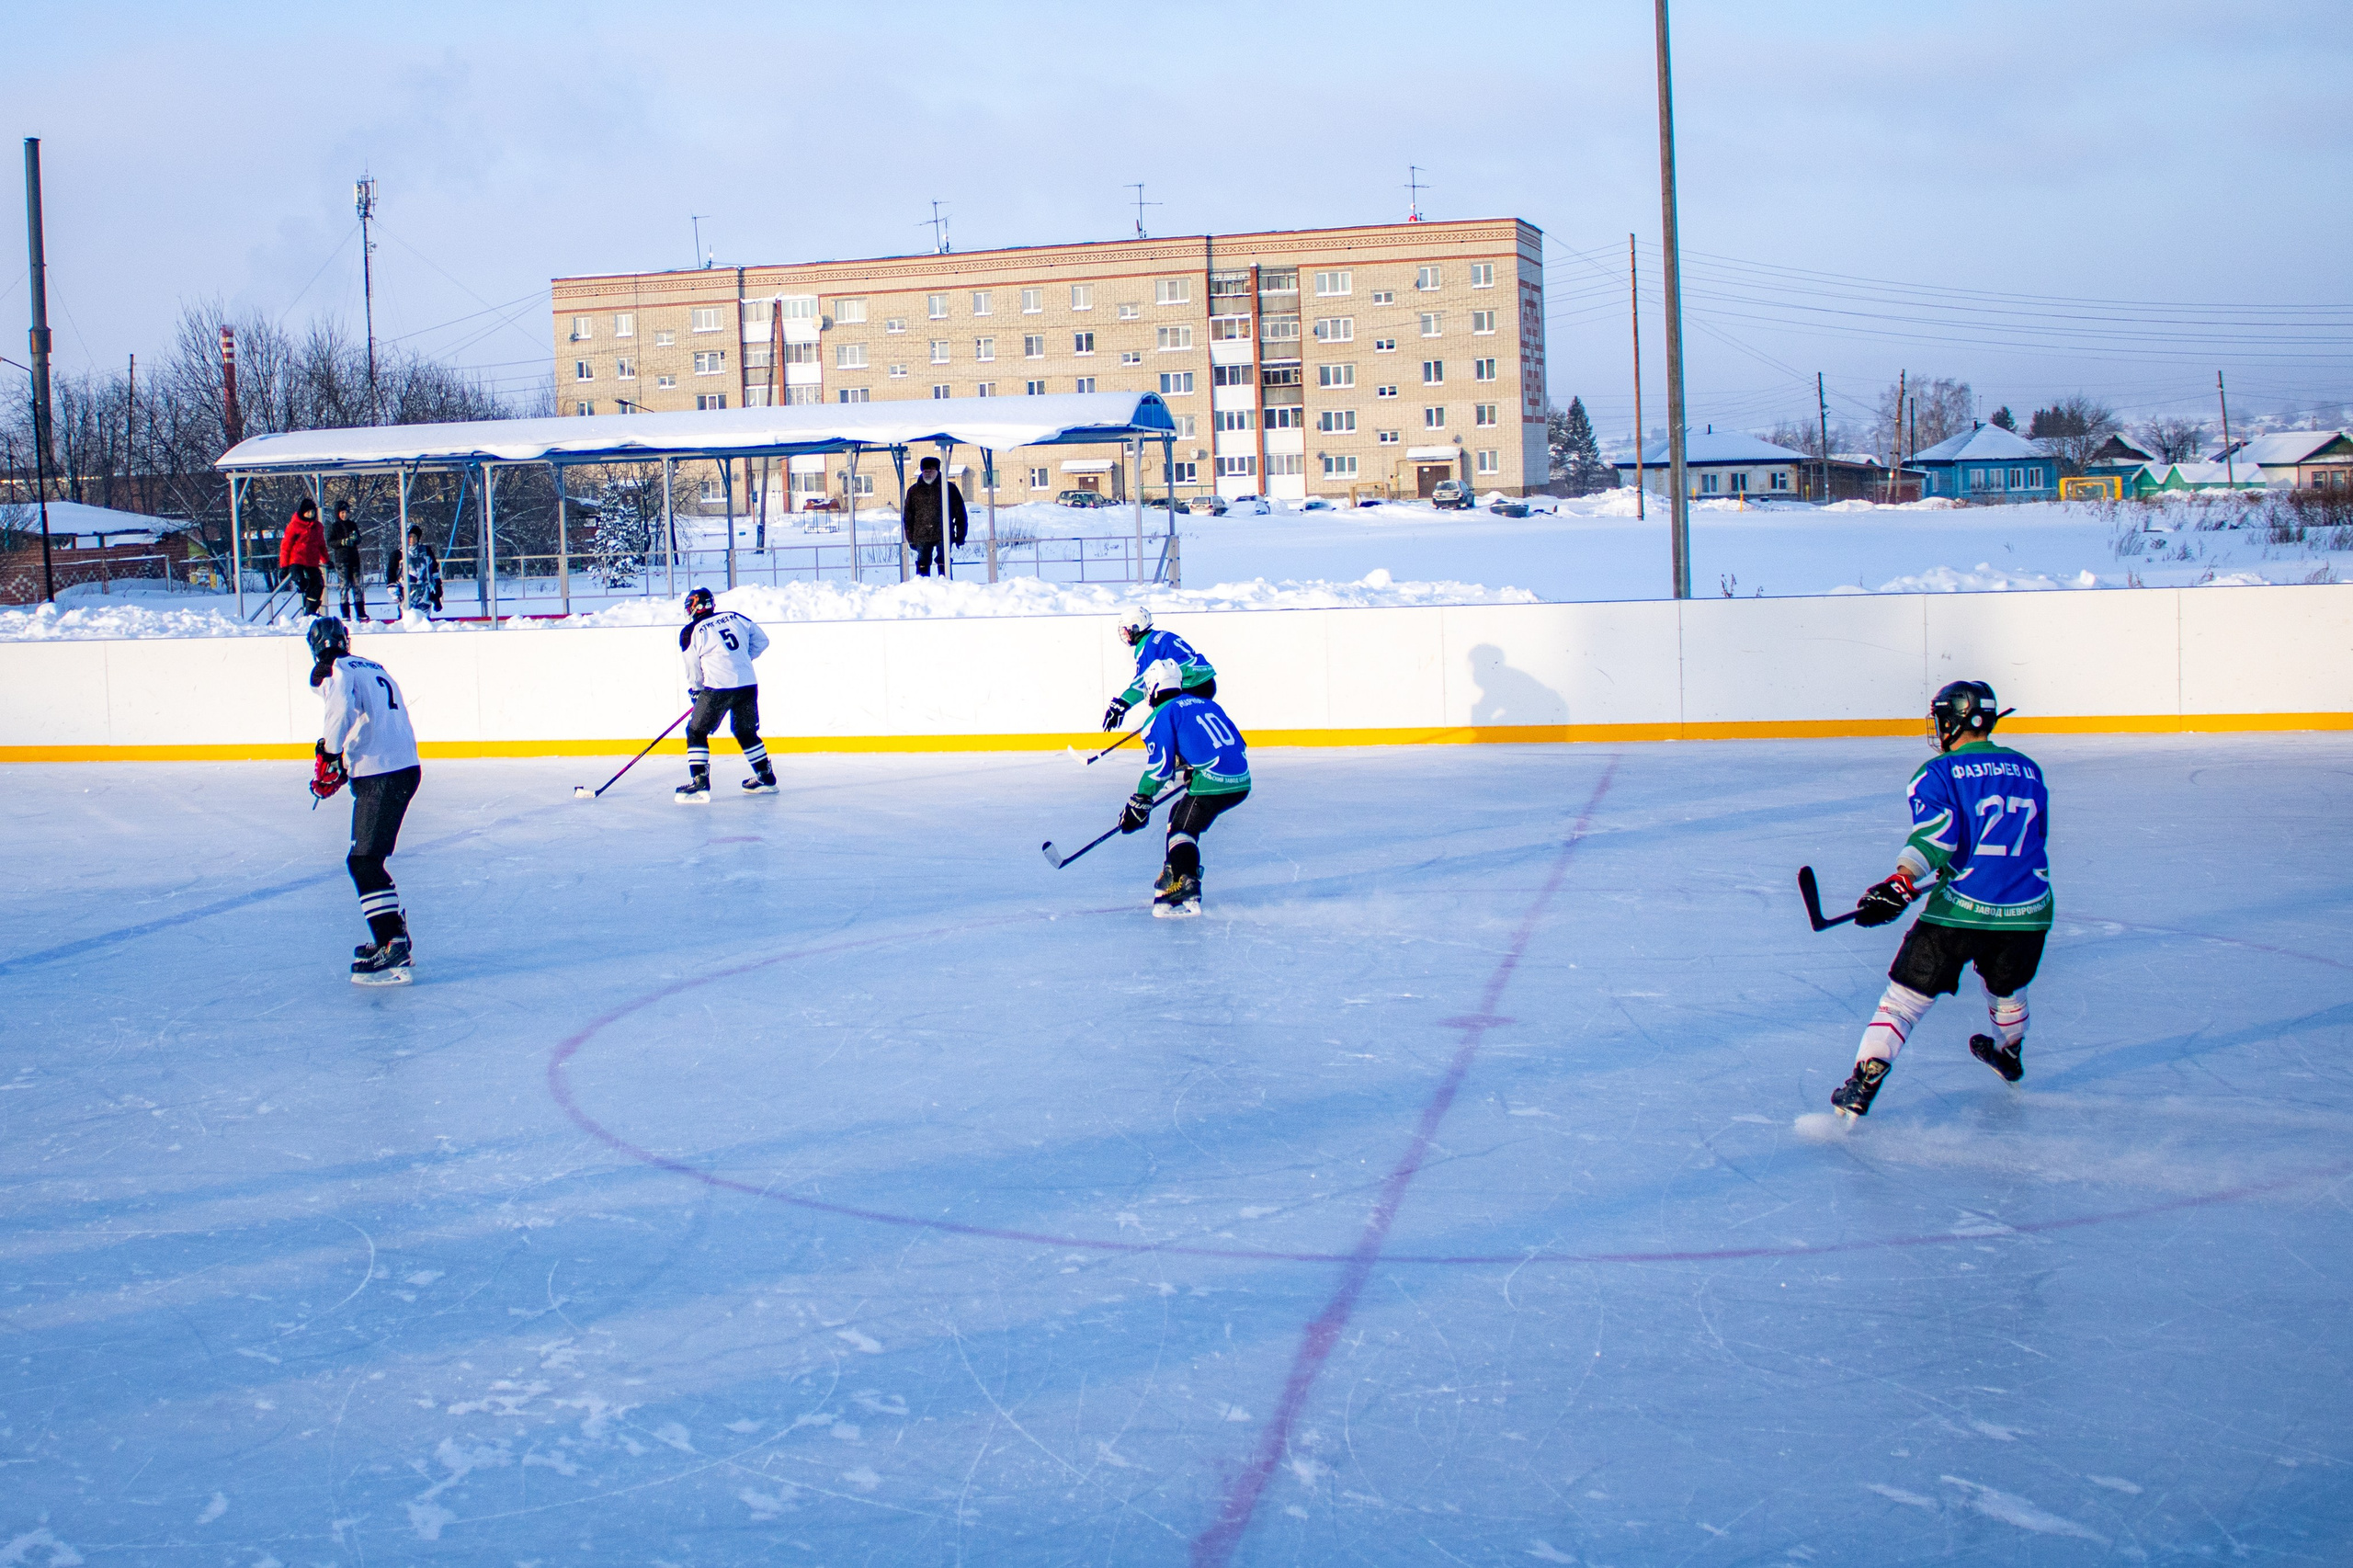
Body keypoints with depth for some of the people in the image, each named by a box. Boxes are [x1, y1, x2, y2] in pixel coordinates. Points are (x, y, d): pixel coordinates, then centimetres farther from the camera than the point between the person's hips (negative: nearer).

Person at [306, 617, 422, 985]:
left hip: (381, 776, -9)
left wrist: (328, 756, -14)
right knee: (365, 858, 21)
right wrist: (345, 768, 25)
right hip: (404, 768, 9)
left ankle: (394, 948, -17)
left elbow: (342, 709, -24)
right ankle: (392, 931, 28)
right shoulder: (373, 669, 22)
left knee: (364, 861, -10)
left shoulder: (337, 672, -4)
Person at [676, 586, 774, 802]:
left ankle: (699, 784, -4)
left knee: (696, 732, 6)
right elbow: (761, 641, 19)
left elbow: (693, 668, 8)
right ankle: (766, 778, 26)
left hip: (718, 688, -5)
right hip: (748, 685, 5)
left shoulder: (691, 632, -1)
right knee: (746, 733, 22)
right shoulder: (736, 618, 11)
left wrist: (695, 689, 26)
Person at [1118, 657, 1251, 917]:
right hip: (1242, 781, 8)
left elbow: (1159, 766, -6)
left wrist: (1140, 803, 1)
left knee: (1182, 829, -5)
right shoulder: (1205, 704, 23)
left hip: (1213, 782, -8)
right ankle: (1174, 873, 29)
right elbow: (1238, 745, 26)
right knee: (1180, 816, 24)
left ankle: (1185, 892, -24)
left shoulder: (1164, 715, 1)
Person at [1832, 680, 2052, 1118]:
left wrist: (1899, 887, -25)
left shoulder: (1937, 774, -2)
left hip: (1962, 909, -5)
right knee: (2006, 986, 32)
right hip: (2027, 910, 5)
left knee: (1906, 995, 3)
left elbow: (1935, 836, -18)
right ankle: (2009, 1056, 54)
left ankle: (1864, 1083, -5)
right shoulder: (2028, 770, 14)